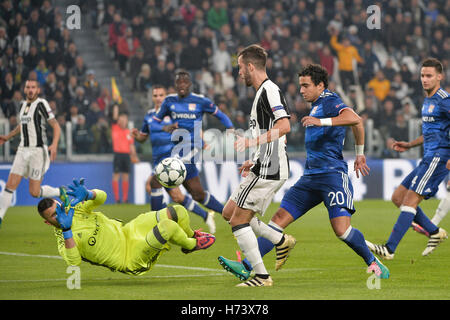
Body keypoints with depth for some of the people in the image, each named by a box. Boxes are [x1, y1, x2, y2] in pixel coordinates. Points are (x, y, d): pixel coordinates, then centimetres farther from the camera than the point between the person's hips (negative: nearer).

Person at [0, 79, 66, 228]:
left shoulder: (41, 103, -9)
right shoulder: (24, 104, 14)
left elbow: (56, 126, -11)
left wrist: (54, 144, -26)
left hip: (38, 151, -6)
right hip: (23, 150, 6)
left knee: (34, 192, -4)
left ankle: (60, 192, 24)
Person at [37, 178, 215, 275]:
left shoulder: (75, 208, -1)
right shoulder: (62, 241, -17)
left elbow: (101, 197, -12)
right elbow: (74, 263, -37)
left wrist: (87, 194, -35)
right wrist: (66, 230, -42)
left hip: (126, 232, 7)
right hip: (131, 262, -7)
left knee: (178, 213, 2)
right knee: (167, 227, -27)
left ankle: (191, 235, 38)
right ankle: (191, 245, 8)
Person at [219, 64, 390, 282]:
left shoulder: (329, 101, -7)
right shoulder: (316, 106, 21)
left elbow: (355, 120, -26)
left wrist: (321, 121, -31)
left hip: (332, 174, -9)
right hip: (310, 177, 9)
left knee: (342, 230, -17)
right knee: (279, 220, 0)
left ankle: (373, 263, 5)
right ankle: (246, 266, -3)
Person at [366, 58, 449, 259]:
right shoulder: (427, 101, 19)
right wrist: (409, 145, 21)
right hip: (428, 160, 10)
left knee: (410, 199, -15)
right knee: (398, 197, 9)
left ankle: (389, 249, -18)